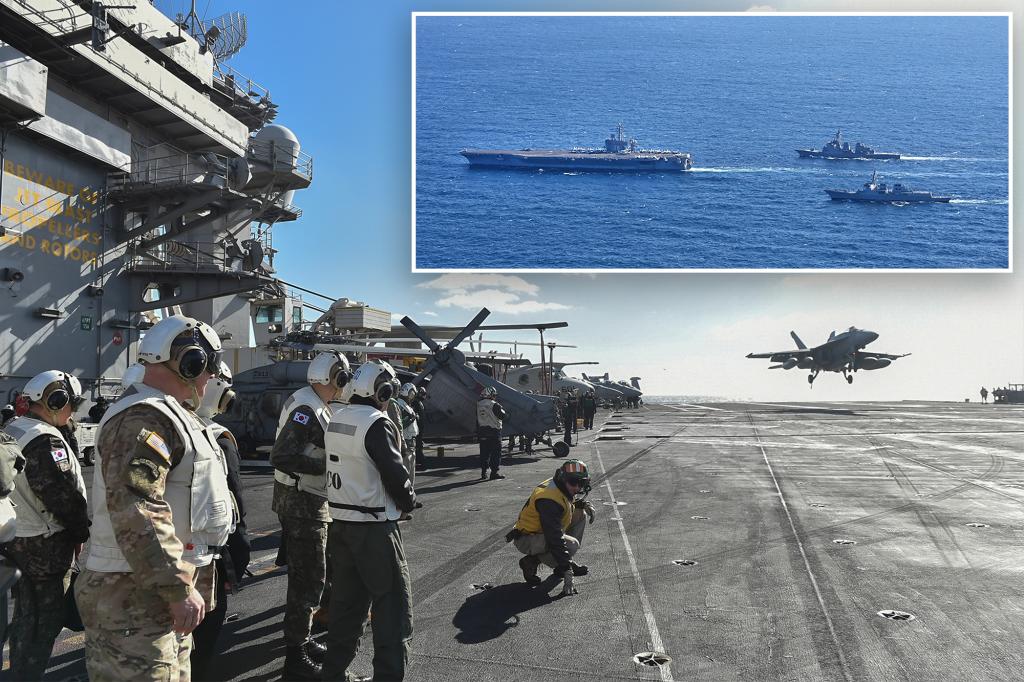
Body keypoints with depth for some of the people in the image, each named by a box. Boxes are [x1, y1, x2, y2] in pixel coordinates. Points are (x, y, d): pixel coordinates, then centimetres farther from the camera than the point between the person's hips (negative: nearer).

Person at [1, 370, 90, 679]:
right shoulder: (46, 441, -22)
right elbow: (62, 496, -23)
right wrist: (82, 532, -11)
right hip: (46, 546, -10)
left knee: (25, 616, 20)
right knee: (46, 620, 2)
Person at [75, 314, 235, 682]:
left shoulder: (166, 415, 17)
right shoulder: (143, 420, -19)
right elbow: (136, 513, -29)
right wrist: (179, 589, -27)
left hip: (163, 596, 11)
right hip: (136, 599, -11)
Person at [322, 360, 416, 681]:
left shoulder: (336, 420, 7)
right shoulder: (377, 423, -18)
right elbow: (395, 473, -18)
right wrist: (408, 502, 1)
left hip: (340, 523, 8)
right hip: (374, 528, -8)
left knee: (346, 601, 18)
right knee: (392, 602, 2)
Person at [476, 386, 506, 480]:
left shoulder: (478, 404, 7)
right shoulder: (494, 405, -13)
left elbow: (477, 419, 14)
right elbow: (502, 416, -8)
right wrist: (501, 408, 9)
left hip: (482, 432, 6)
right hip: (493, 431, -6)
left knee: (484, 453, 10)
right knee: (495, 453, 1)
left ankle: (483, 473, 12)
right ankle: (494, 472, 0)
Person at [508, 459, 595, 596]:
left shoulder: (564, 489, -3)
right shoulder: (549, 499, -31)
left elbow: (570, 502, 24)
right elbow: (555, 538, -35)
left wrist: (584, 503, 0)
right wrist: (567, 570, -36)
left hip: (540, 530, 10)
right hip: (526, 540, -10)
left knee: (581, 514, 5)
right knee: (572, 544, -28)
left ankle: (567, 561, 10)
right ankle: (532, 561, -9)